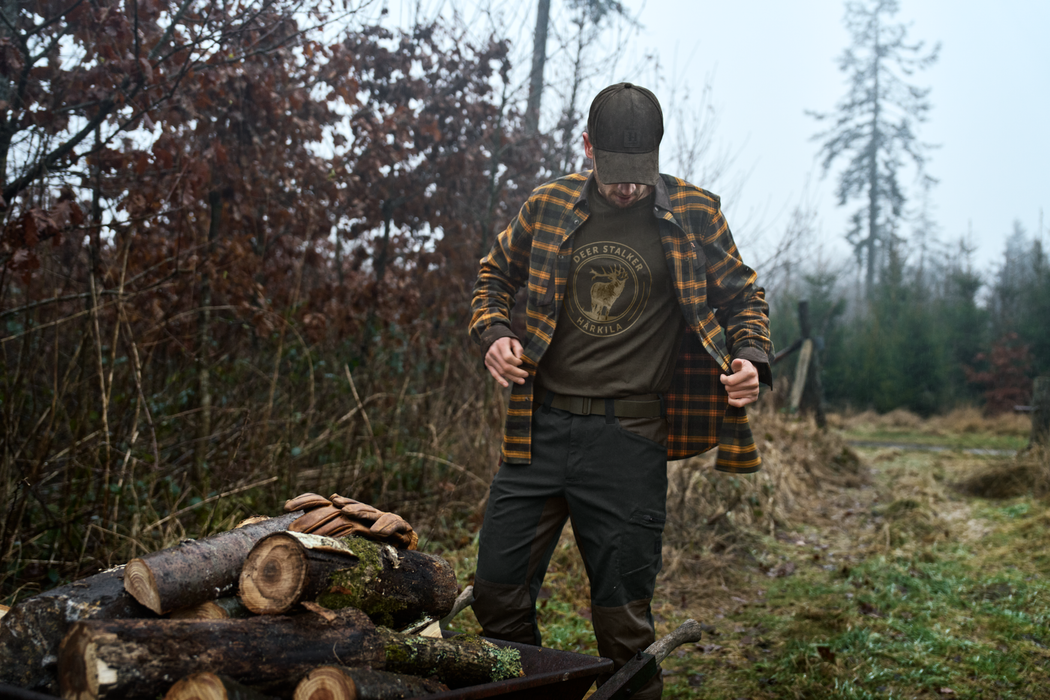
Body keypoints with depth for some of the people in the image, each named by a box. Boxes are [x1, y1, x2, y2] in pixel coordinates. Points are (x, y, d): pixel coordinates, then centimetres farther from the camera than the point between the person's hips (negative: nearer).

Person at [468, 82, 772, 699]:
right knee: (496, 592, 9)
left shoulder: (693, 214, 0)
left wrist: (750, 358, -9)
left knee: (623, 619, 4)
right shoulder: (548, 207, 5)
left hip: (629, 439, -2)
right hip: (540, 428, 3)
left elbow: (744, 296, 10)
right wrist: (494, 334, -2)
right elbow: (494, 278, 18)